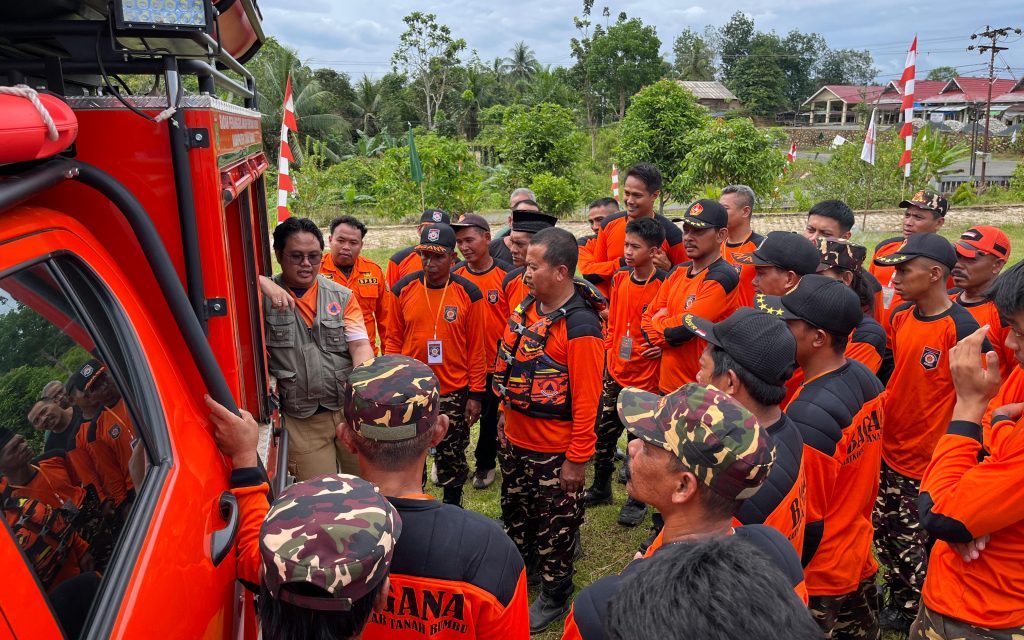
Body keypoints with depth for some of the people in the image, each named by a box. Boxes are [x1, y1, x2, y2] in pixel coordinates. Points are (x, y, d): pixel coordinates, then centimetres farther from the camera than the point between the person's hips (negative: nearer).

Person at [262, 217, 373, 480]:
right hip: (302, 421, -1)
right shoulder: (263, 297, -3)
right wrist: (262, 282, -27)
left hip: (351, 410, 2)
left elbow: (360, 346, -4)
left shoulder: (343, 296, 4)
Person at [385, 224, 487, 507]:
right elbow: (393, 340, 5)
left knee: (452, 459, 12)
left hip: (454, 392, -1)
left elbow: (476, 348, -2)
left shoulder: (469, 293, -6)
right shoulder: (403, 289, -2)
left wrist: (476, 393, -4)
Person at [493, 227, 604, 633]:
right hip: (516, 439, 8)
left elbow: (587, 399, -21)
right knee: (515, 512, 24)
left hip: (554, 450, -7)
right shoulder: (527, 307, 1)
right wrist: (506, 412, 16)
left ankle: (554, 598, 33)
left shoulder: (580, 326, -23)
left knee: (554, 524, 12)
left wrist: (578, 458, -18)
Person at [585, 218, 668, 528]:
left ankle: (638, 500, 26)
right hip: (615, 371, 6)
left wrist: (662, 344, -19)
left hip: (645, 376, -5)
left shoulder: (664, 285, -15)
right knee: (604, 431, 14)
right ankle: (601, 488, 34)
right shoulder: (620, 279, 3)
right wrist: (610, 348, 8)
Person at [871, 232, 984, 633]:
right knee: (884, 529, 19)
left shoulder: (961, 328, -21)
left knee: (913, 539, 11)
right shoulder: (901, 315, 0)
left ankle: (911, 609, 33)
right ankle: (896, 592, 40)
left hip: (926, 462, -6)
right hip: (888, 448, 6)